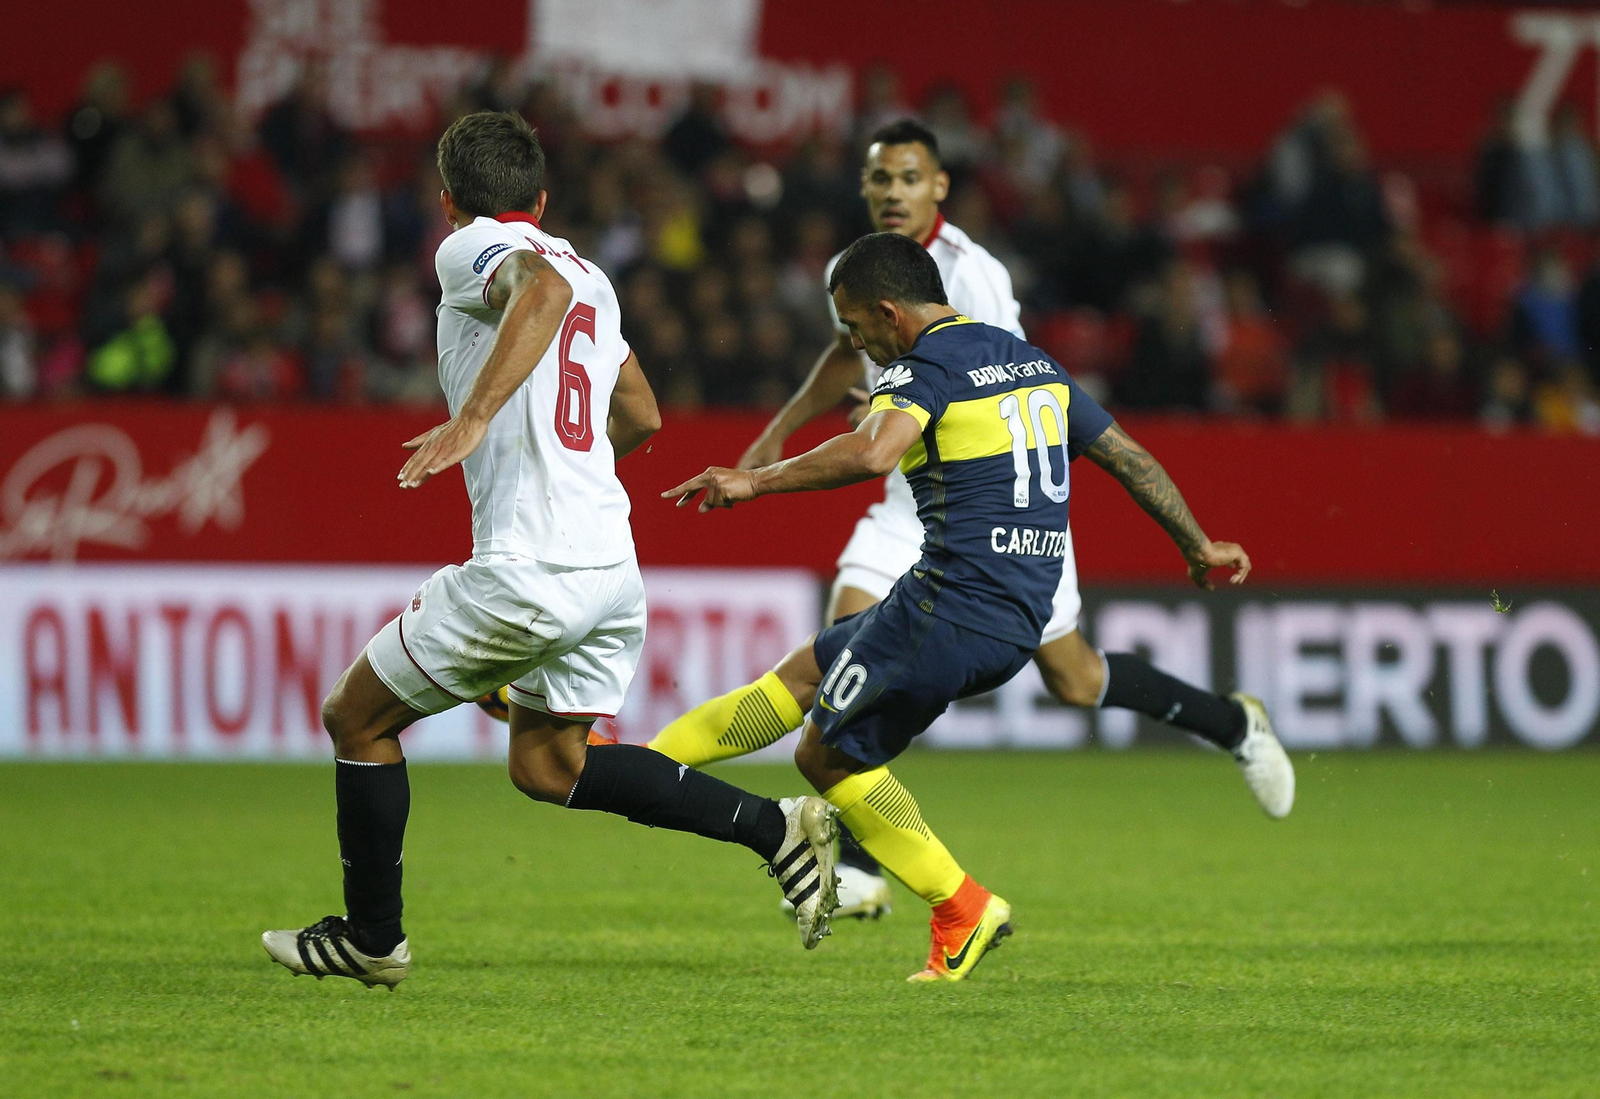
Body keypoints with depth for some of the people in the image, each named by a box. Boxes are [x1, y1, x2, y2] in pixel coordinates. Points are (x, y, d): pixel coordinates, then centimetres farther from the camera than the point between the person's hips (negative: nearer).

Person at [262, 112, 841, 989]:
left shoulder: (473, 249, -4)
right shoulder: (589, 276, 20)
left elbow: (542, 290, -28)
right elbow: (640, 416, 31)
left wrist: (471, 421, -35)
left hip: (527, 570, -8)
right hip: (613, 564, 8)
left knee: (357, 718, 9)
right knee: (547, 766, 19)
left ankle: (373, 937, 16)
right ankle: (775, 826, 6)